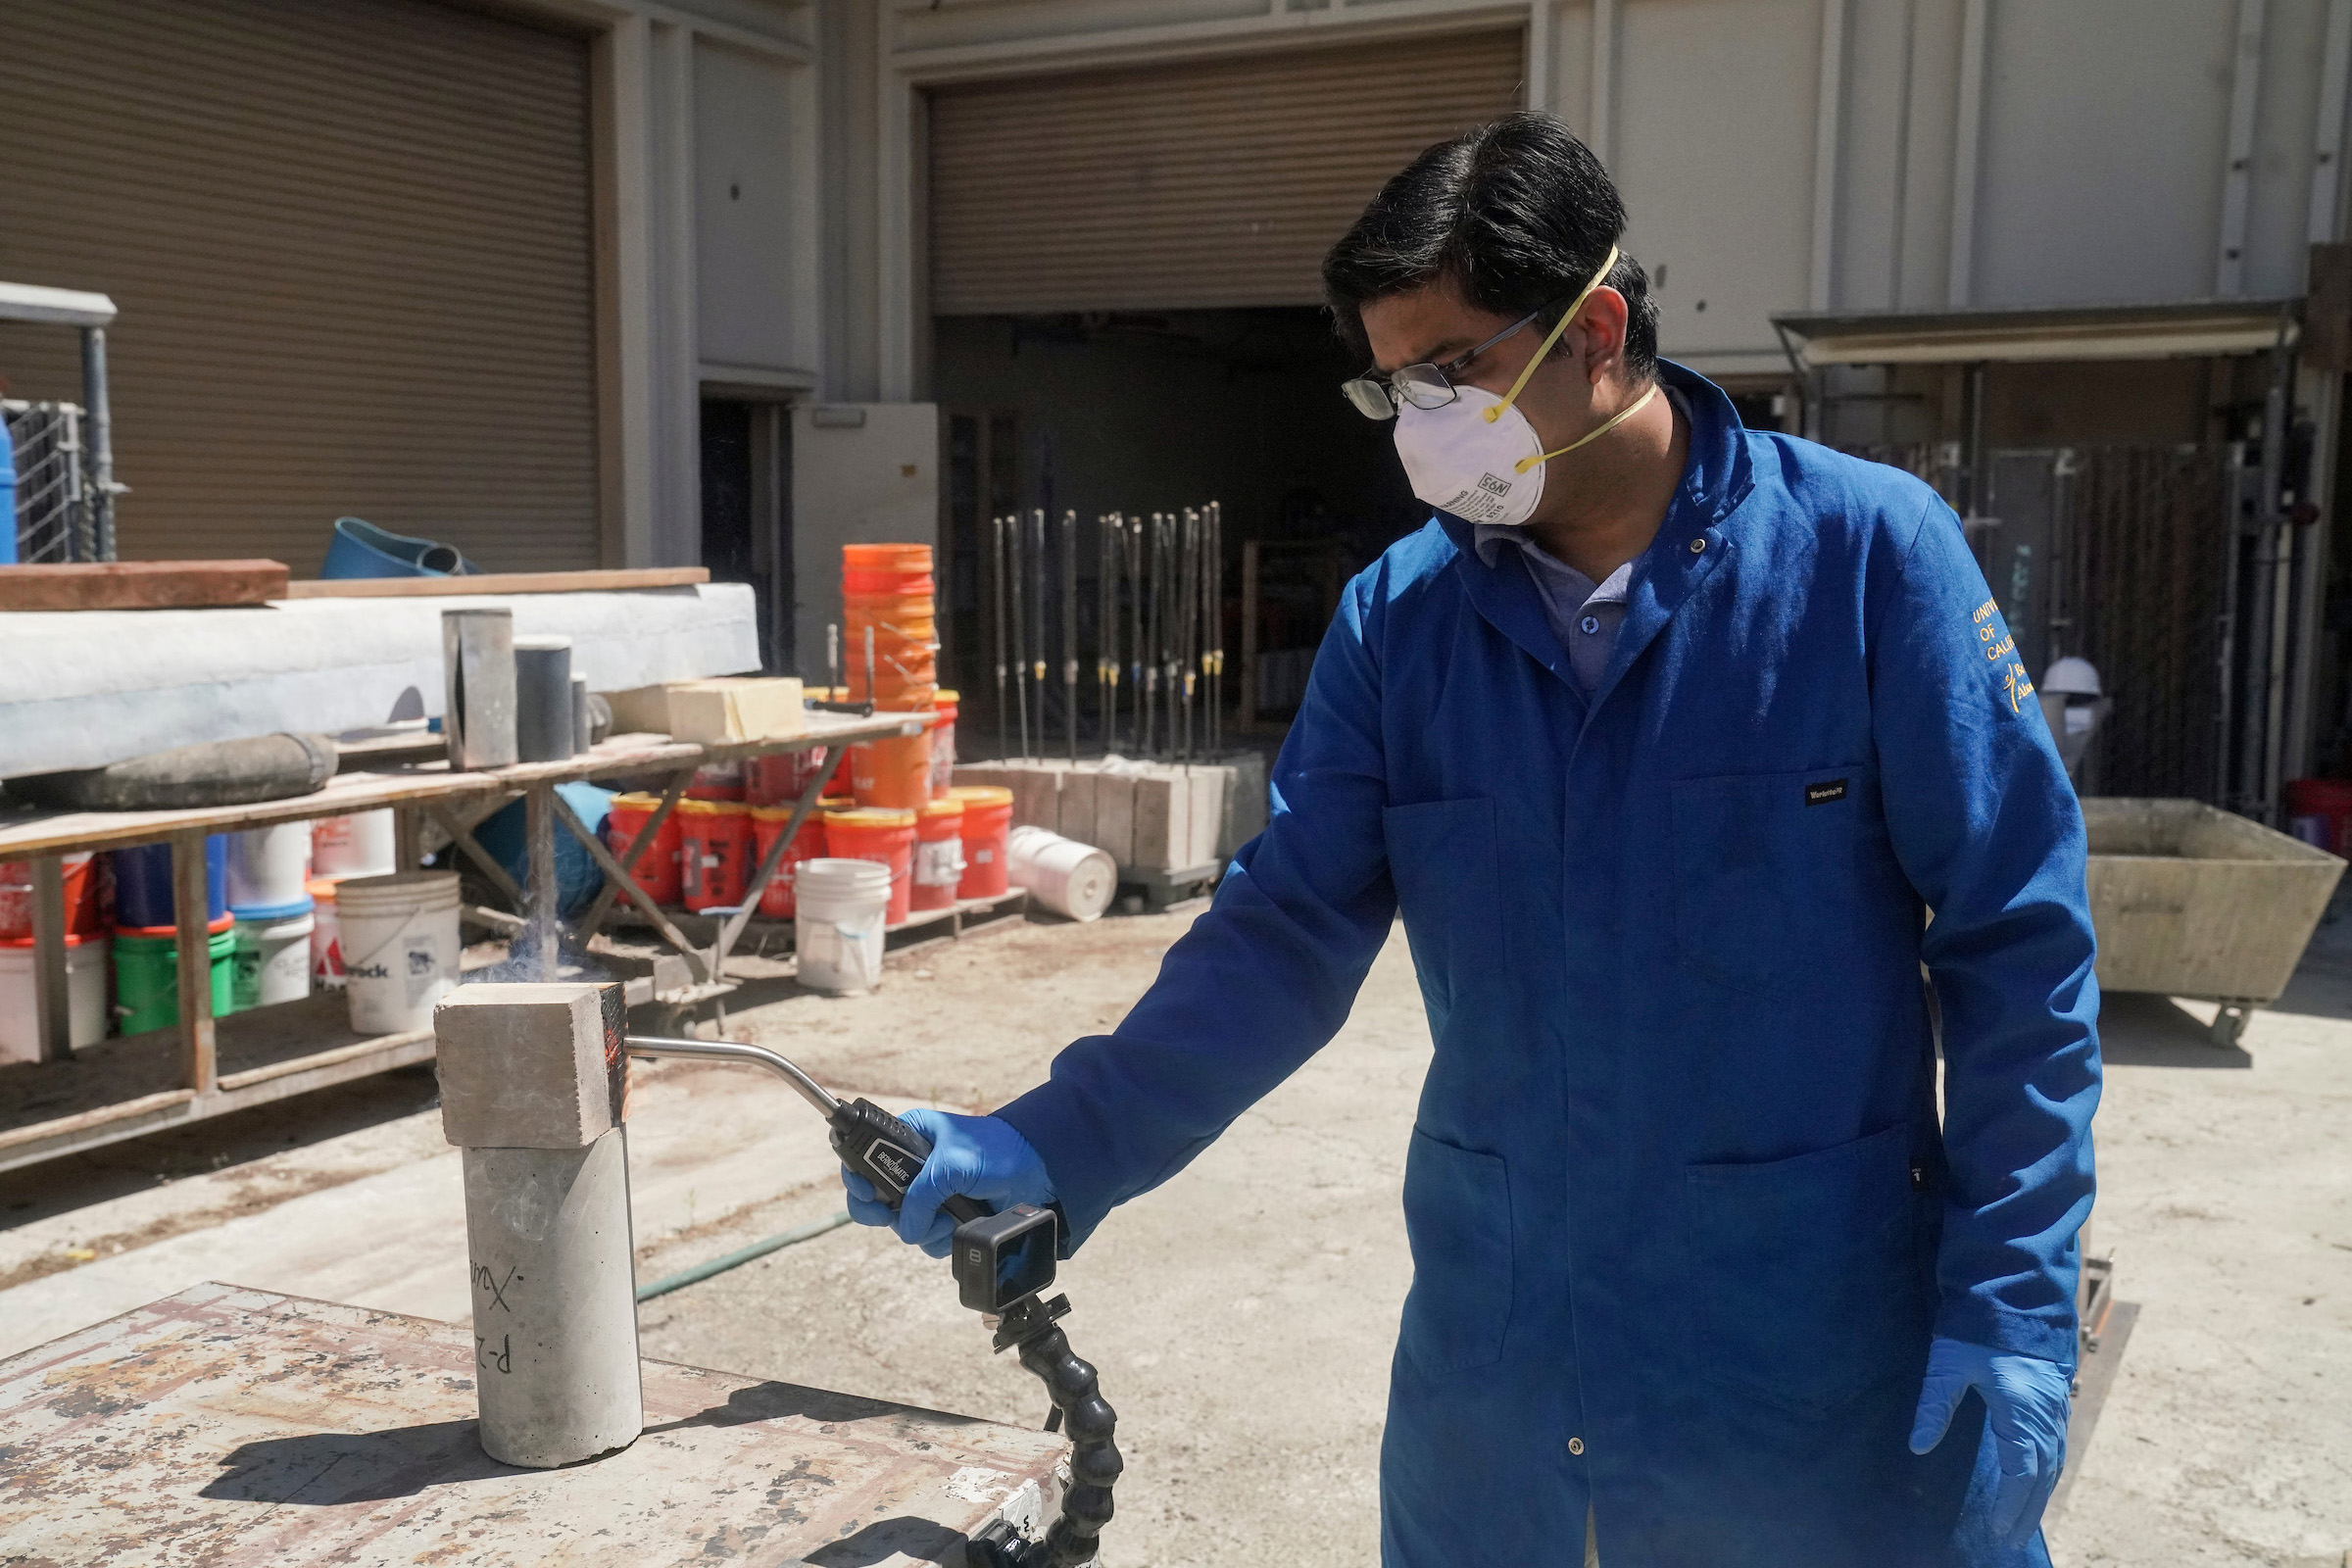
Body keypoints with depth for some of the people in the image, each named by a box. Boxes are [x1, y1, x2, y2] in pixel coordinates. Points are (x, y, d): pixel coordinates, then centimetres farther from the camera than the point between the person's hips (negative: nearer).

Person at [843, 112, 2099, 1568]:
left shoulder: (1865, 552, -11)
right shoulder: (1399, 616, -2)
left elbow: (2015, 948, -9)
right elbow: (1283, 936, -3)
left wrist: (2009, 1309, -10)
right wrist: (1057, 1149, -14)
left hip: (1826, 1363, -2)